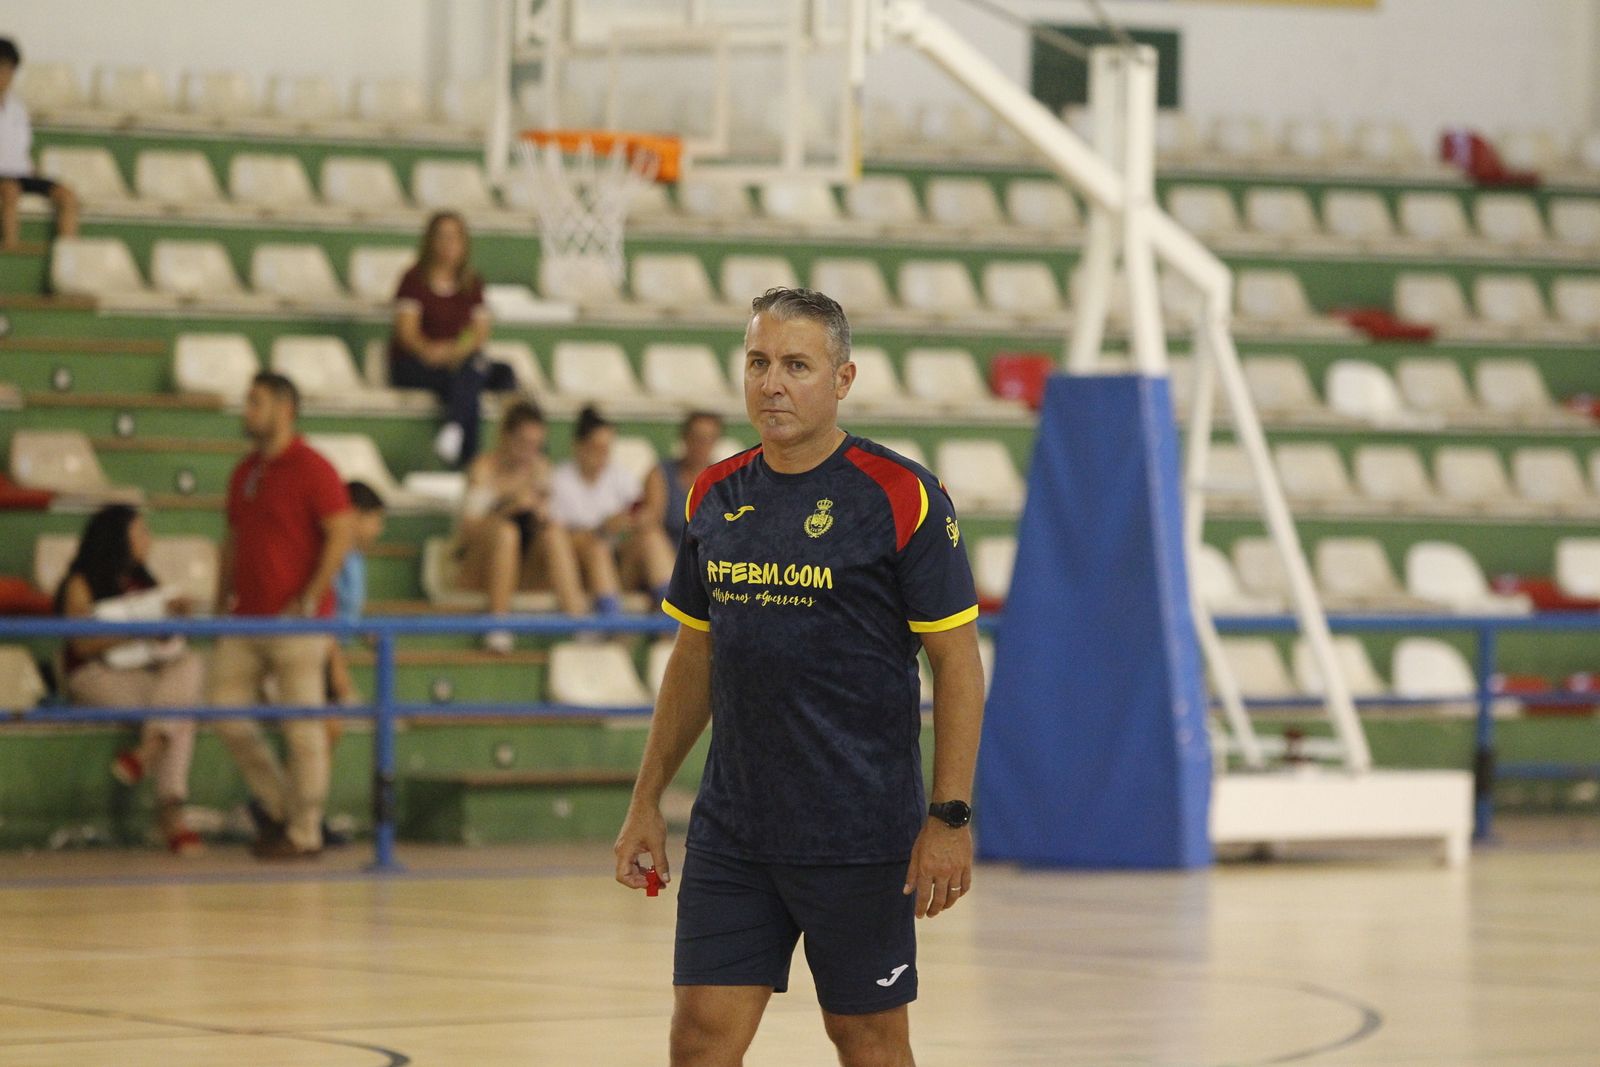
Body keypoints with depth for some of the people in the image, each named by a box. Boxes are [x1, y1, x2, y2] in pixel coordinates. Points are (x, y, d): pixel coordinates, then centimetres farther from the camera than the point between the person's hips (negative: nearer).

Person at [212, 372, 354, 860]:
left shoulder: (311, 469, -8)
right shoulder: (244, 473, 16)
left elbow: (342, 534, -13)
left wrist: (308, 600, -17)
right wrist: (223, 599, 13)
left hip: (295, 622, -8)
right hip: (245, 619, 8)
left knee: (302, 725, -4)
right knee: (227, 712, 3)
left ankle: (304, 831, 2)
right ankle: (278, 806, 19)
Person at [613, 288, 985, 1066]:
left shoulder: (902, 498, -8)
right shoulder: (714, 497, 8)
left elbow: (957, 661, -8)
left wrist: (950, 817, -14)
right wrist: (647, 800, 14)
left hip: (860, 839, -4)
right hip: (730, 830, 5)